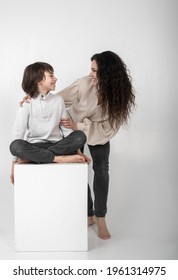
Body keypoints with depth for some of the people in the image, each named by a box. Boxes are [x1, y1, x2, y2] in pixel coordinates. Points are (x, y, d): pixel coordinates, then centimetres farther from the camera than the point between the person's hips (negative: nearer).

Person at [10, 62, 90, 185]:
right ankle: (60, 158, -29)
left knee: (80, 136, -25)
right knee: (15, 146, -33)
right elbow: (18, 134, -6)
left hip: (57, 145, 3)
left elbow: (66, 128, 8)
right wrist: (14, 163, -13)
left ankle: (32, 157, -25)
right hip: (35, 146, -2)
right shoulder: (26, 104, -3)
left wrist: (77, 151, -2)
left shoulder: (58, 100, 6)